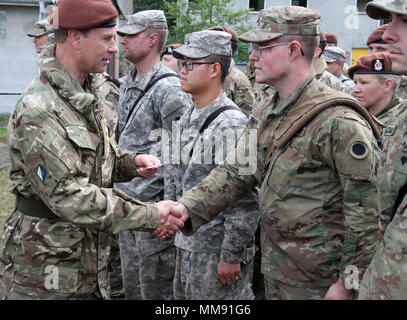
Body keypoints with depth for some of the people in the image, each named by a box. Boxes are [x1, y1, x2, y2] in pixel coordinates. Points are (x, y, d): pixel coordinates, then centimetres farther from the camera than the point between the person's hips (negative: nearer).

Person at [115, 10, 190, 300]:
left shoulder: (169, 89, -16)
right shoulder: (128, 85, 13)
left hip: (153, 203, -9)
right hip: (126, 200, 9)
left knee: (156, 288, 3)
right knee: (131, 284, 18)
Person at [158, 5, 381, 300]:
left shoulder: (339, 122, -21)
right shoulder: (269, 113, 7)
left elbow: (366, 211, -20)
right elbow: (236, 171, 5)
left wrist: (349, 283, -18)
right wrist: (188, 207, -9)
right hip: (274, 266, 8)